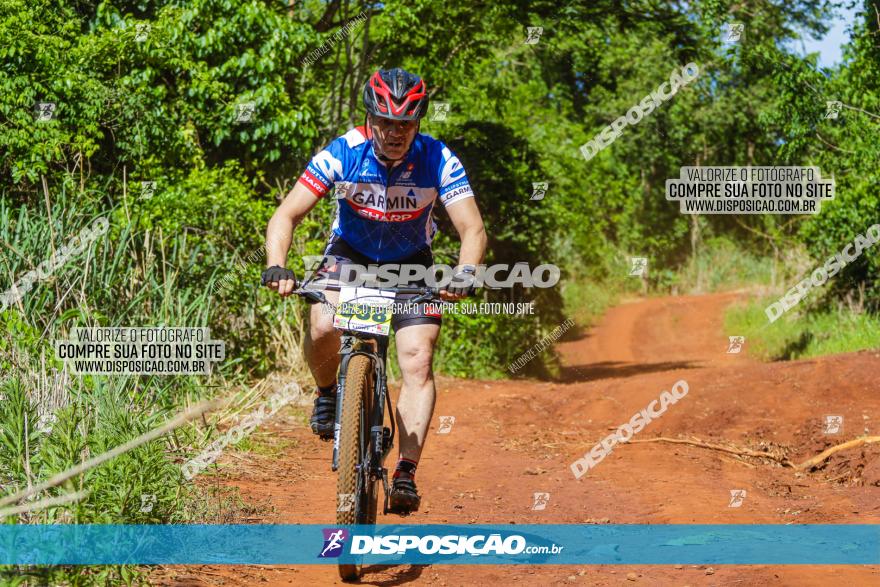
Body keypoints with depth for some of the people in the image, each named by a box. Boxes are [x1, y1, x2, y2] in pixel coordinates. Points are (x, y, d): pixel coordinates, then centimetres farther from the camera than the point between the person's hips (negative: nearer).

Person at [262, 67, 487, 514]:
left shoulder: (439, 160, -24)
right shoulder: (342, 153, -24)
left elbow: (473, 229, -25)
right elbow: (286, 215, -25)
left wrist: (465, 272, -47)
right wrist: (276, 266, -43)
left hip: (411, 263, 0)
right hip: (349, 253, 0)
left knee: (417, 363, -17)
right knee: (323, 327, -29)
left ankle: (406, 472, -14)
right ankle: (327, 393, 4)